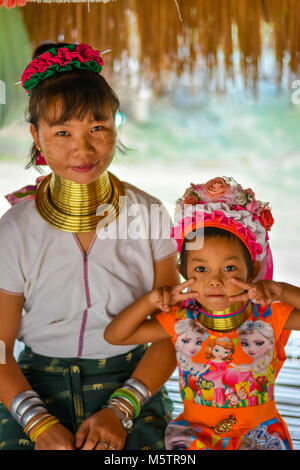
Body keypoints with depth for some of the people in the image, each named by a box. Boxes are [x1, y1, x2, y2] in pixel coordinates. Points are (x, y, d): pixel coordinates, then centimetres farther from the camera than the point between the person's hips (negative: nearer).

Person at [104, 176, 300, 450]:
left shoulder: (268, 317, -8)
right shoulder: (180, 322, -3)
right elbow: (114, 335, -1)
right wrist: (150, 301, -16)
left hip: (258, 429, -1)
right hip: (195, 428, 1)